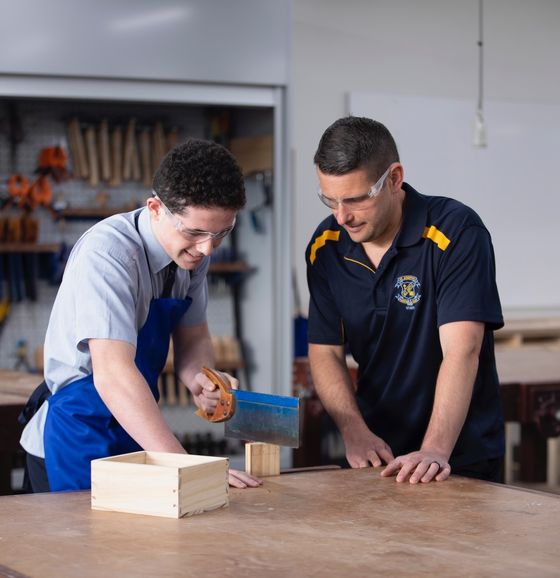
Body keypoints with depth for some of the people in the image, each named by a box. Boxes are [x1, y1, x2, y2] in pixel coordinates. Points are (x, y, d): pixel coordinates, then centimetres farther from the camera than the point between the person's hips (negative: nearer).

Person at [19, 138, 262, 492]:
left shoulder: (194, 248, -3)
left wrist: (199, 380, -14)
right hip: (79, 440, -7)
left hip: (135, 436, 7)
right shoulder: (107, 253, -26)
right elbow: (112, 373, -35)